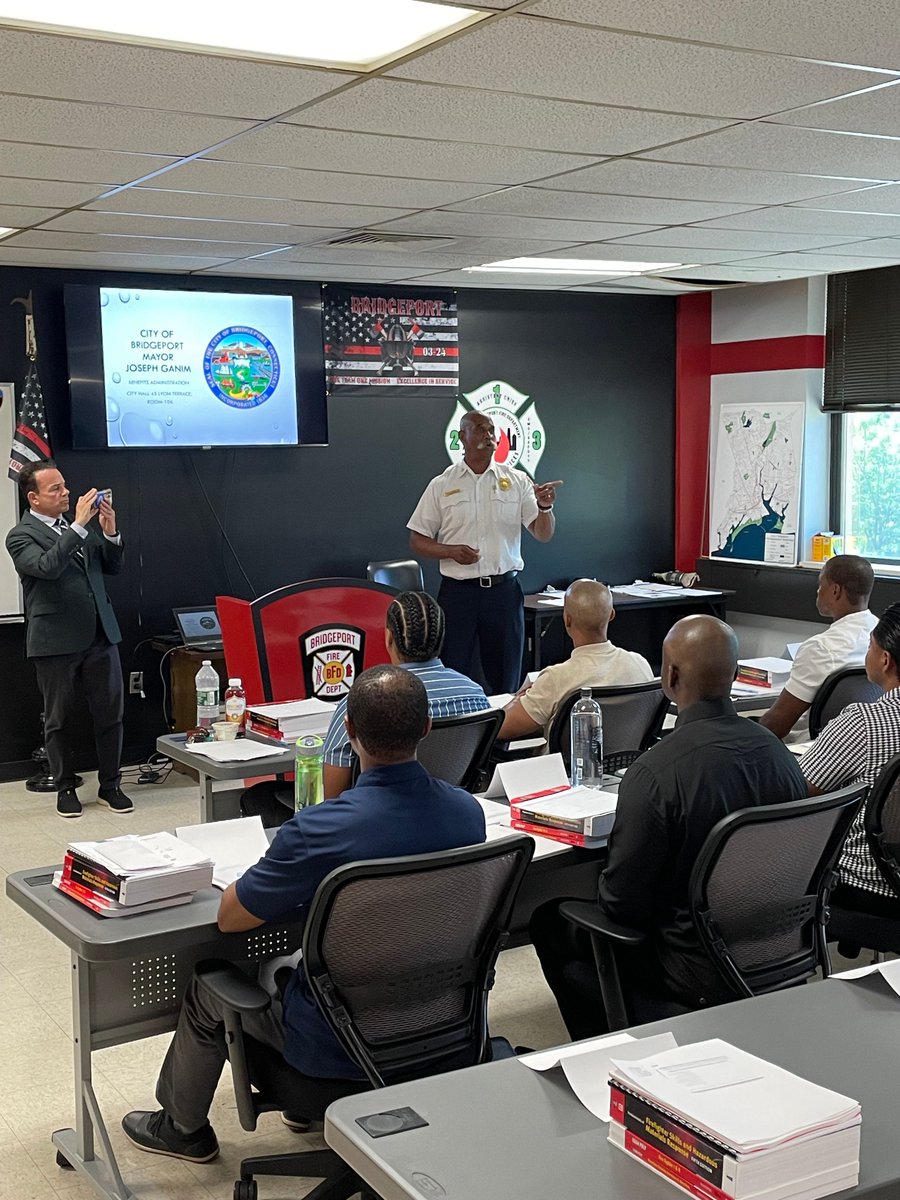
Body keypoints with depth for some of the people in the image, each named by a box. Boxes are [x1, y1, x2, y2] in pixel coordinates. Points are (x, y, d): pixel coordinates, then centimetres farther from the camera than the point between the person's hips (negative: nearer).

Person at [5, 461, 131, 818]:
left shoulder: (82, 524, 11)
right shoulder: (20, 536, -6)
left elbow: (112, 567, 13)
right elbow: (47, 567, -25)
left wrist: (110, 532, -5)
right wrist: (79, 526, -27)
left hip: (100, 636, 5)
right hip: (56, 641, -4)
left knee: (110, 713, 6)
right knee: (59, 719, 8)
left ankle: (110, 785, 18)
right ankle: (65, 788, 22)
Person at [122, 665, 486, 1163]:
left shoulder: (320, 829, -30)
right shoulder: (468, 811, -13)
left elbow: (229, 916, -16)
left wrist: (279, 868, 4)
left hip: (342, 1045, -5)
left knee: (208, 990, 22)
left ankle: (182, 1128, 46)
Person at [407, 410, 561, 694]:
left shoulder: (517, 481, 4)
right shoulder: (441, 486, 2)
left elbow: (543, 535, 2)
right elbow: (417, 542, 4)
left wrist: (545, 508, -19)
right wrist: (451, 551, -14)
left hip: (504, 589, 1)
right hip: (457, 592, -1)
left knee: (506, 680, 9)